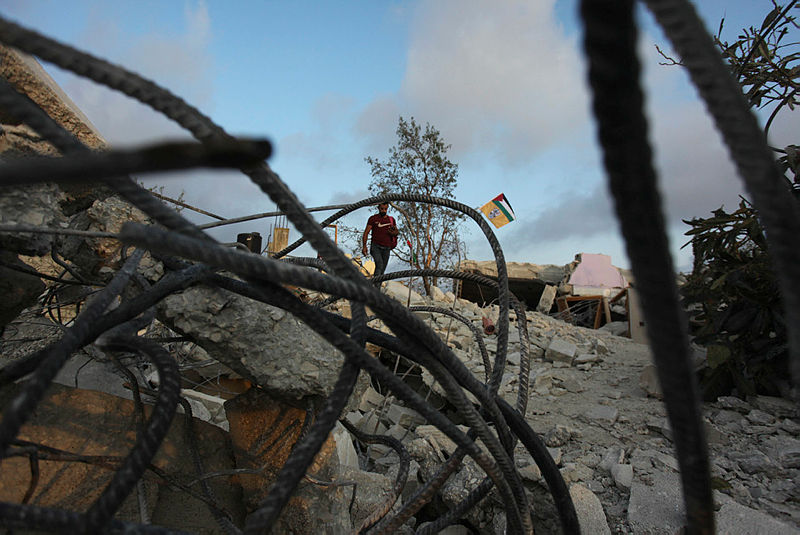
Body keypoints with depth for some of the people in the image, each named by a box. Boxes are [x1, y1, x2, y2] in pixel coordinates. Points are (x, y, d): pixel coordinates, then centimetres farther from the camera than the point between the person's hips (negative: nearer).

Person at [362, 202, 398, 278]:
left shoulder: (391, 219, 13)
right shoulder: (373, 218, 3)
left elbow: (397, 231, 22)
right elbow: (366, 232, 1)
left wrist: (393, 233, -3)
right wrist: (364, 246, -10)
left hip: (386, 248, 4)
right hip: (376, 246, -4)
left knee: (382, 269, 4)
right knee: (379, 265, -24)